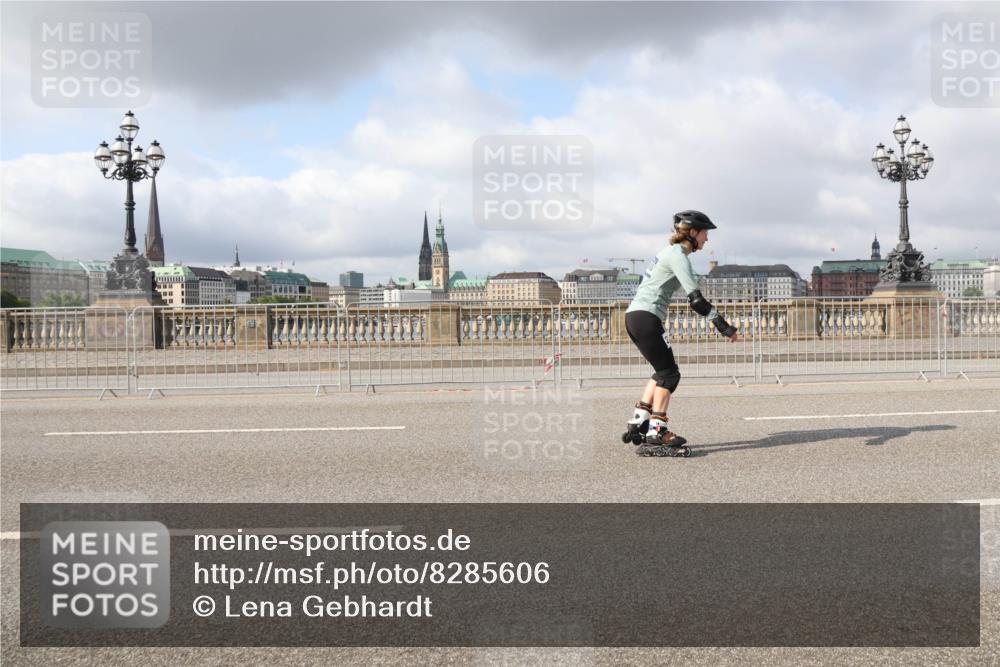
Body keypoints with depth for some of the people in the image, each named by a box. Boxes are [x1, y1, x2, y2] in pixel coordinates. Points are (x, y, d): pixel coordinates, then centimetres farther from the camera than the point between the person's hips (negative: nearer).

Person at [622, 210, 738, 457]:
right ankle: (656, 433, -7)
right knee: (669, 373, -6)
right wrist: (723, 326, -17)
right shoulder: (678, 255, -9)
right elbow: (695, 297, -18)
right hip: (646, 317, -10)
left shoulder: (671, 252, 21)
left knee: (663, 371, 16)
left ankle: (638, 424, 17)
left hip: (636, 316, 10)